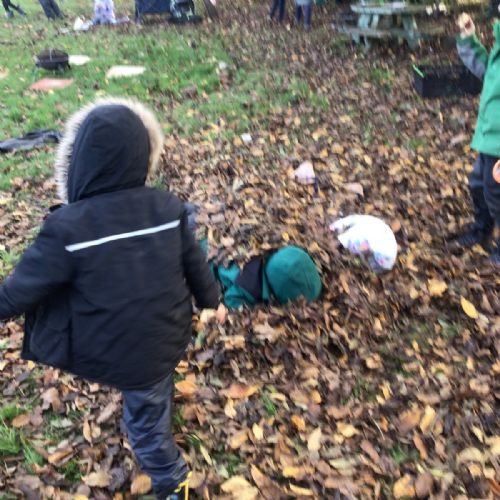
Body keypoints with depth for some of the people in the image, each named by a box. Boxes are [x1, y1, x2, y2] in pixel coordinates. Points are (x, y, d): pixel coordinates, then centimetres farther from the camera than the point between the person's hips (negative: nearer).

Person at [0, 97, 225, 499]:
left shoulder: (68, 226, -28)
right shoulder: (168, 208, -15)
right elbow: (194, 263, -1)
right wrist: (211, 301, 18)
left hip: (111, 353, -4)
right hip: (166, 338, 5)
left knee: (146, 420, 21)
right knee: (151, 408, 33)